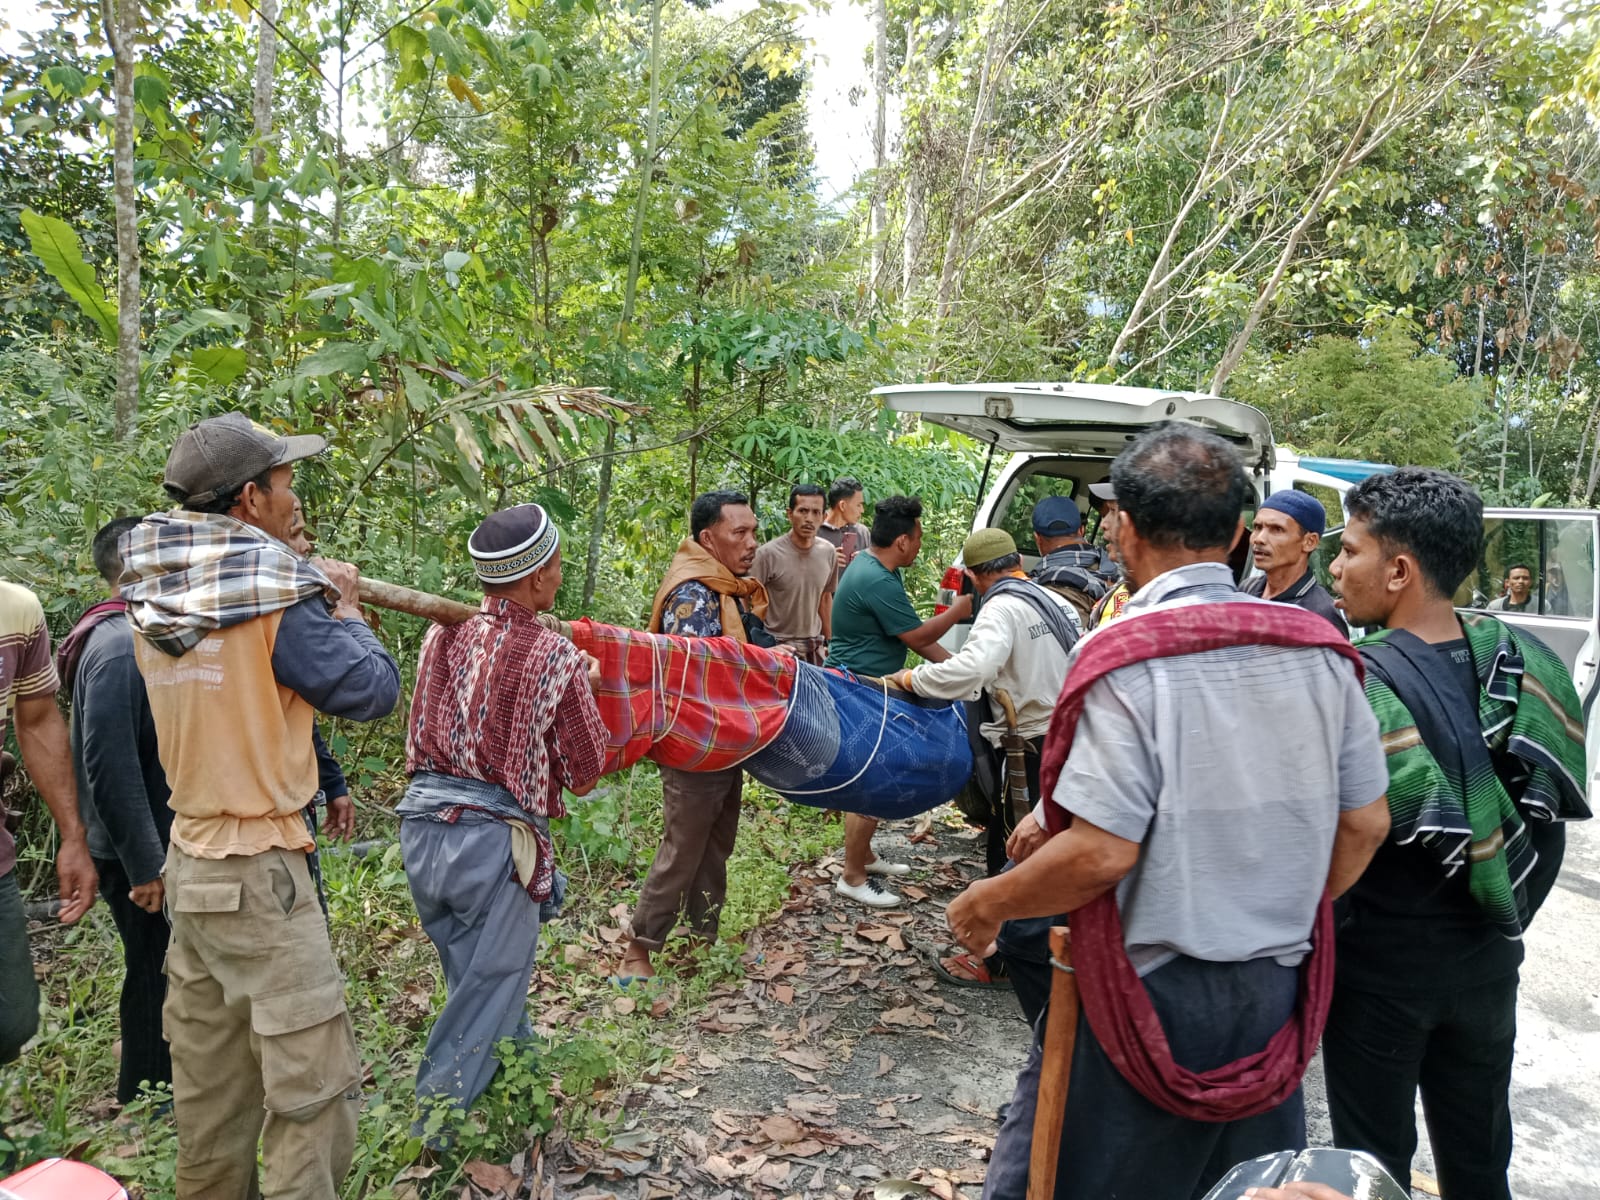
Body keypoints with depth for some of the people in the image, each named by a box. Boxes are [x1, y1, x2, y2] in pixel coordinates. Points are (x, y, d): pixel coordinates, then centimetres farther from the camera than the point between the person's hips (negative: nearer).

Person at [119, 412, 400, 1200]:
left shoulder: (155, 597, 4)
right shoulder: (277, 600, -18)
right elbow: (371, 690, -12)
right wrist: (345, 608, 2)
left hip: (187, 862, 8)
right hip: (257, 875, -8)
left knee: (211, 1085, 20)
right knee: (313, 1084, 0)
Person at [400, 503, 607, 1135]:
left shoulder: (441, 634, 3)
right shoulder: (554, 657, -11)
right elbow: (583, 777, -3)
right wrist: (583, 686, 9)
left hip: (422, 825, 6)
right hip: (492, 838, -6)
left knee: (474, 971, 23)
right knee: (489, 990, 11)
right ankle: (436, 1125, 16)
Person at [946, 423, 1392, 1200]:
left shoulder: (1127, 658, -20)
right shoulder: (1319, 649, -1)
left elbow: (1101, 853, -24)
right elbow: (1365, 823, 5)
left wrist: (986, 905, -8)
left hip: (1147, 992, -6)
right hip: (1276, 991, 6)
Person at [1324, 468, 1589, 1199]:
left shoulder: (1357, 683, -22)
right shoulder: (1522, 660, -4)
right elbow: (1555, 806, 4)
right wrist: (1504, 914, 15)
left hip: (1382, 962, -5)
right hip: (1488, 954, 6)